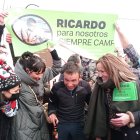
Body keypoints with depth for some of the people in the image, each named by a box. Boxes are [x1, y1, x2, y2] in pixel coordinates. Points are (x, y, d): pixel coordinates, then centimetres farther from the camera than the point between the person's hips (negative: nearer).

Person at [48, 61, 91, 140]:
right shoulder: (57, 87, -16)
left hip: (79, 124, 0)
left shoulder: (85, 86, -15)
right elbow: (52, 103, 3)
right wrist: (52, 113, -15)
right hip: (61, 124, 0)